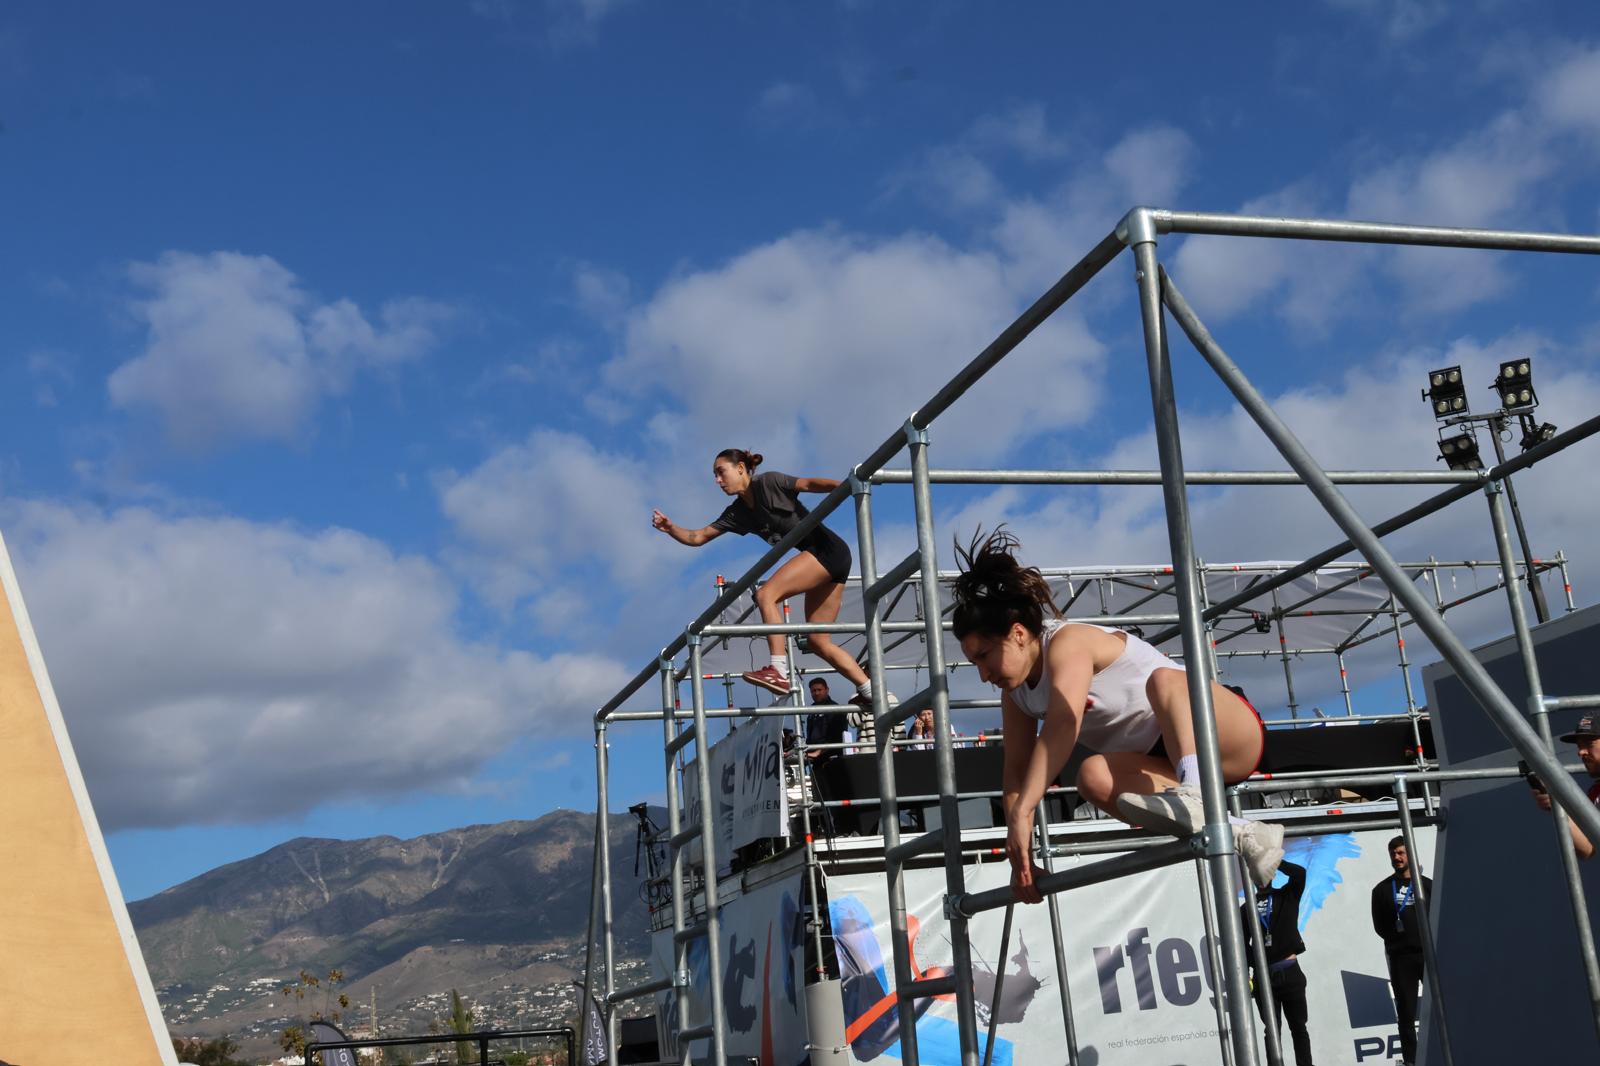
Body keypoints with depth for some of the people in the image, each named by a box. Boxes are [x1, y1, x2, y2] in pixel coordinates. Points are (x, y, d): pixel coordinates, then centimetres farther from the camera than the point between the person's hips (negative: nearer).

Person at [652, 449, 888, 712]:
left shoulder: (768, 482, -6)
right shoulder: (737, 514, 15)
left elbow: (810, 484, -19)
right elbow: (698, 537, 15)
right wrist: (670, 528, -4)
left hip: (828, 548, -9)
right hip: (822, 561, 9)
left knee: (766, 594, -20)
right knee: (819, 642, 7)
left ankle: (779, 672, -25)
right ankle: (870, 692, 10)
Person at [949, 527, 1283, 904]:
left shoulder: (1069, 642, -19)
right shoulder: (1017, 693, 7)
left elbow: (1061, 729, -34)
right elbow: (1015, 772, 6)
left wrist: (1022, 812, -41)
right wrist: (1020, 855, -6)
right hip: (1167, 767, 7)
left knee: (1164, 680, -36)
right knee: (1095, 777, -26)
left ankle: (1195, 795, -59)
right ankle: (1241, 834, -31)